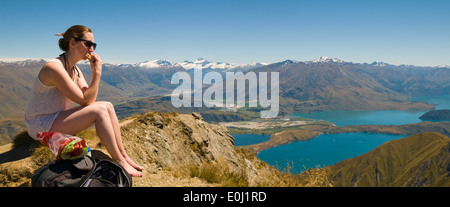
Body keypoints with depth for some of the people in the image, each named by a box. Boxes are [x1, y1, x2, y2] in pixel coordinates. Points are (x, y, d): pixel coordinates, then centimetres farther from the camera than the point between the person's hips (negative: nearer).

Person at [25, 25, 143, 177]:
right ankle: (119, 162, -15)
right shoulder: (54, 67, -22)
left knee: (108, 106, -5)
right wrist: (97, 73, -22)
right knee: (99, 111, -24)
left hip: (58, 118, 9)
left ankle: (123, 155, -2)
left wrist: (94, 72, -8)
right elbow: (84, 100, -23)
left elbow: (90, 100, -1)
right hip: (40, 126, -9)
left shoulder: (75, 70, 7)